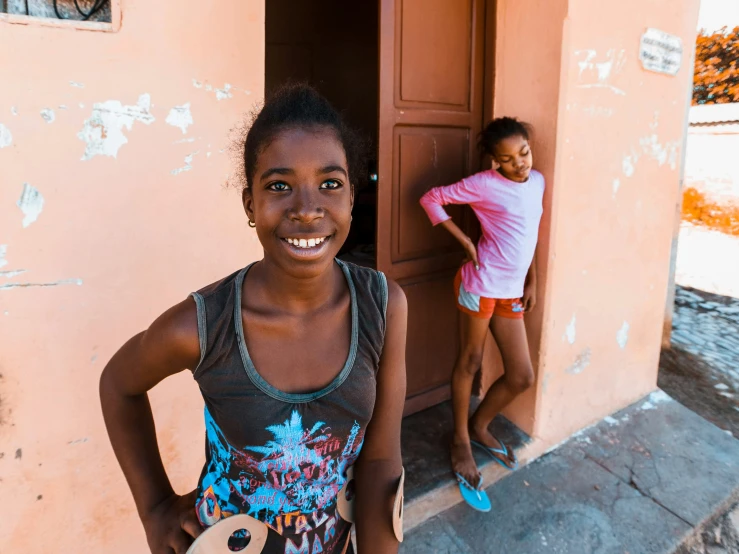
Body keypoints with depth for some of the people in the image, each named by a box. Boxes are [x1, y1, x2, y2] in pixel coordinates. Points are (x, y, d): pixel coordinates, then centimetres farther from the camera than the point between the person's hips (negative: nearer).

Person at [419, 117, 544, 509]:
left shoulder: (537, 181, 10)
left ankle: (479, 426, 32)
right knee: (470, 361, 7)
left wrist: (532, 280, 15)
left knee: (522, 376, 9)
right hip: (482, 283, -6)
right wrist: (465, 242, -11)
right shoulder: (484, 184, -10)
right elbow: (431, 199, -7)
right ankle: (461, 441, 26)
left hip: (511, 291, 6)